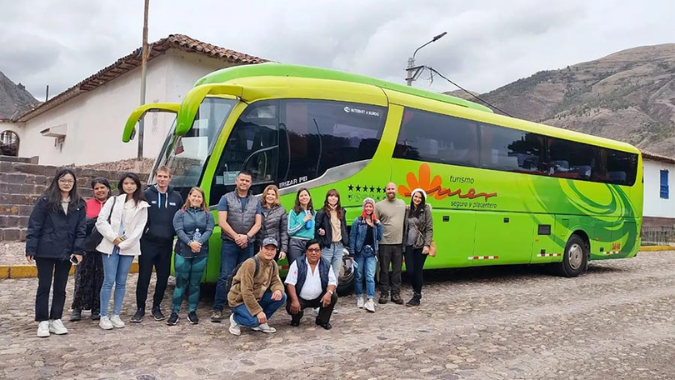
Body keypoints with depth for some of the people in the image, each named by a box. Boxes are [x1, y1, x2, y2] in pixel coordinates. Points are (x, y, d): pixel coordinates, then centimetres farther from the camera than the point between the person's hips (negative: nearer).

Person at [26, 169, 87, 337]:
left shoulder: (79, 204, 5)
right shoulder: (45, 201, -4)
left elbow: (81, 229, 4)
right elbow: (34, 226, -5)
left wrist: (78, 250, -4)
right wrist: (30, 249, -10)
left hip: (67, 252, 3)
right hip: (45, 251, -3)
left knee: (60, 287, 10)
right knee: (44, 286, 4)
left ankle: (56, 320, 20)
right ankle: (43, 321, 14)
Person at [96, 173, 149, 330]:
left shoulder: (142, 206, 7)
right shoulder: (113, 200, 6)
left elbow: (140, 228, 0)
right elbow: (101, 220, -1)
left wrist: (125, 244, -8)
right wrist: (113, 237, -11)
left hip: (129, 247, 1)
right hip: (111, 245, -1)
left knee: (121, 282, 7)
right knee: (109, 281, -3)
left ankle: (116, 315, 15)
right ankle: (104, 316, 4)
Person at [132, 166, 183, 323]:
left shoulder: (176, 197, 5)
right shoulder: (147, 194, -3)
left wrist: (175, 233, 3)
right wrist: (144, 229, -10)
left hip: (166, 244, 3)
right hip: (148, 243, -3)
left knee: (163, 277, 9)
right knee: (144, 277, 2)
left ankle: (156, 307, 24)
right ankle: (140, 308, 14)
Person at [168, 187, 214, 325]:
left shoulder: (207, 214, 9)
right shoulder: (181, 213, 4)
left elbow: (209, 230, -2)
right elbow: (179, 230, -7)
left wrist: (199, 242, -19)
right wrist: (190, 243, -21)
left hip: (201, 253, 2)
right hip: (183, 252, -1)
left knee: (195, 283, 8)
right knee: (181, 282, 1)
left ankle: (192, 312, 18)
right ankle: (174, 312, 10)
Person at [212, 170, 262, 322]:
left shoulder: (255, 202, 11)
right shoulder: (226, 198, 2)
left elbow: (257, 224, 5)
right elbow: (222, 222, -6)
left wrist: (247, 237, -11)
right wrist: (236, 237, -13)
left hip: (248, 245, 3)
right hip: (229, 243, -3)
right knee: (225, 277, -6)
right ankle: (218, 309, -1)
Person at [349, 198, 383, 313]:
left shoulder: (376, 222, 11)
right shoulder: (357, 221, -1)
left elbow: (379, 237, 7)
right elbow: (352, 237, -3)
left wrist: (378, 225, -4)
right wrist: (351, 253, -9)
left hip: (371, 252, 2)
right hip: (359, 251, -2)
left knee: (370, 276, -8)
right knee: (358, 276, 7)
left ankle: (370, 301, -12)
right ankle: (359, 297, 23)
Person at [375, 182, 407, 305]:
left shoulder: (402, 204, 10)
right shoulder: (379, 205, -1)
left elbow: (405, 222, 11)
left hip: (399, 243, 3)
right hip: (384, 243, -3)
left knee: (397, 270, 9)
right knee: (384, 270, 5)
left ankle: (396, 294, 19)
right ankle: (384, 294, 15)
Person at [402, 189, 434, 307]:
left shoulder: (426, 210, -3)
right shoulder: (407, 210, 8)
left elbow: (429, 229, -6)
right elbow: (404, 227, 11)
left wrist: (427, 245, -14)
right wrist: (403, 243, 6)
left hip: (421, 245, -3)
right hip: (409, 245, 3)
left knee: (417, 271, 1)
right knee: (409, 271, 1)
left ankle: (417, 297, 14)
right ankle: (416, 291, 28)